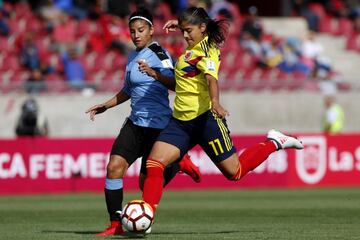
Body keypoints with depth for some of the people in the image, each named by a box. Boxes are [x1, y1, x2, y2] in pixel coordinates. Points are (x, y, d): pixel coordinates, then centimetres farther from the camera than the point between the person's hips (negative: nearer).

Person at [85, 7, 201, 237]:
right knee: (114, 166, -11)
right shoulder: (133, 56, 15)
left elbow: (175, 84, -24)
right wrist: (106, 105, 28)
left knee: (146, 184, -2)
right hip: (135, 123, 7)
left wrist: (154, 73, -39)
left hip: (158, 125, -7)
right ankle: (116, 224, -6)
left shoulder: (159, 54, -10)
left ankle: (178, 164, 24)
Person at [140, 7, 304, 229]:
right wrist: (179, 24, 36)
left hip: (204, 117, -8)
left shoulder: (204, 49, -14)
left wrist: (215, 102, -48)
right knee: (154, 165, -8)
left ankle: (274, 143, 20)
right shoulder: (196, 46, 12)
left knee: (235, 172, 1)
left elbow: (211, 78, -32)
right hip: (181, 120, 9)